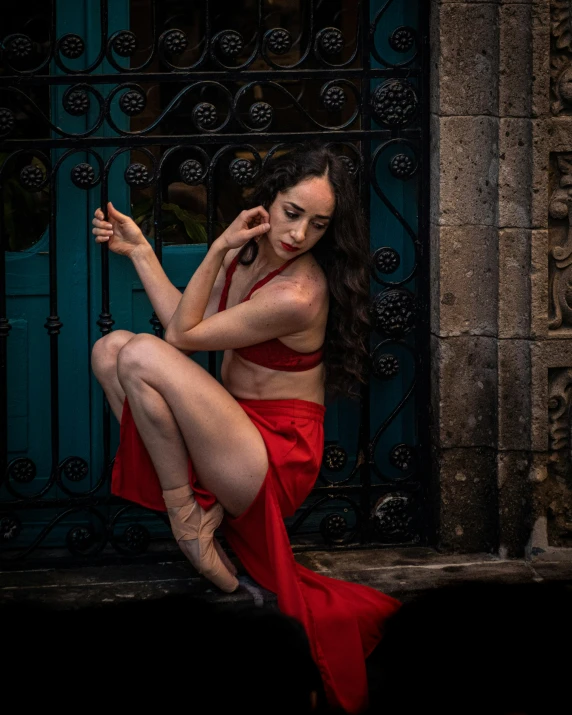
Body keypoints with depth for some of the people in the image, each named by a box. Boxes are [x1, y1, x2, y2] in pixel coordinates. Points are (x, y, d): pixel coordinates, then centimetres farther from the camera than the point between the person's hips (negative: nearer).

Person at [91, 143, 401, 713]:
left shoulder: (296, 296, -24)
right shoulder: (249, 253, 3)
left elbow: (180, 336, -12)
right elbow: (187, 322, 15)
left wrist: (216, 251, -11)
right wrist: (139, 251, 13)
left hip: (277, 458, -9)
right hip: (236, 432, 9)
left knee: (141, 356, -23)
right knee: (110, 348, 3)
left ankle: (184, 513, -7)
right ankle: (200, 506, -4)